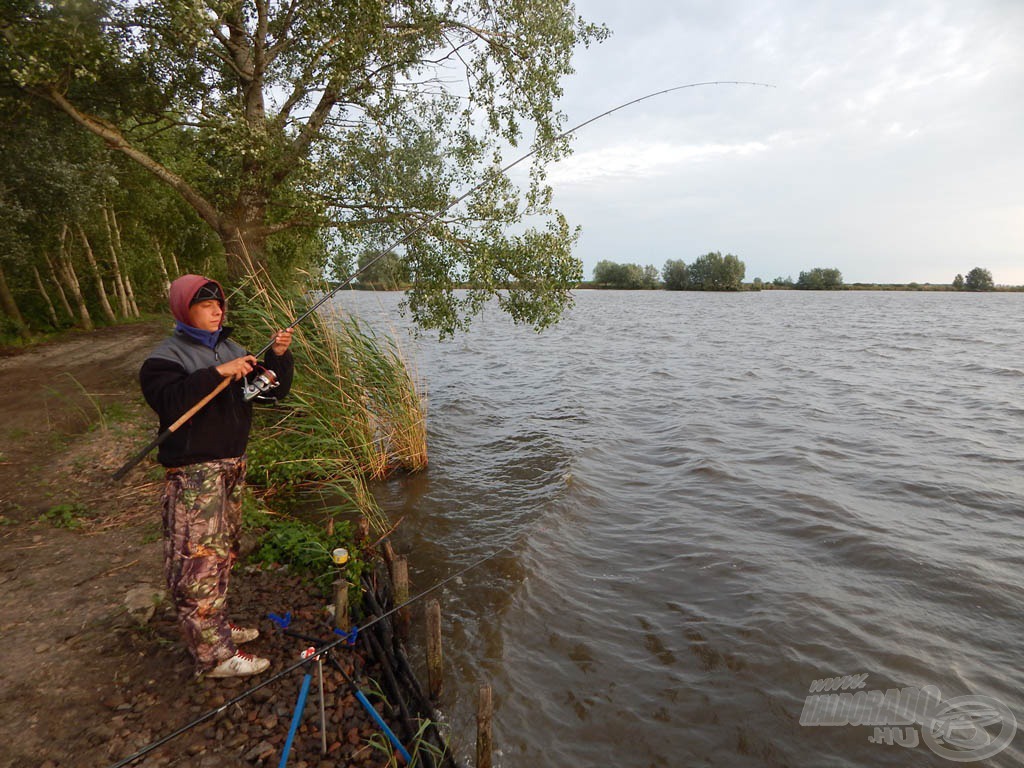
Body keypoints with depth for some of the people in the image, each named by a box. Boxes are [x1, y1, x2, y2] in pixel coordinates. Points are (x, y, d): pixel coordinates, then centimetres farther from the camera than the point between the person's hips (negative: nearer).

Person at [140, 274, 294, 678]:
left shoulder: (233, 350, 11)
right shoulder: (166, 357, -9)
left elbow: (274, 390, 8)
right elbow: (169, 401, -27)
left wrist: (278, 356, -9)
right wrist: (217, 373, -32)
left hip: (233, 465, 8)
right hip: (194, 471, -7)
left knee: (223, 552, 19)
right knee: (199, 560, -4)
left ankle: (218, 626, 35)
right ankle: (214, 654, 6)